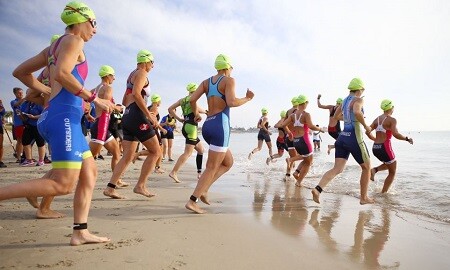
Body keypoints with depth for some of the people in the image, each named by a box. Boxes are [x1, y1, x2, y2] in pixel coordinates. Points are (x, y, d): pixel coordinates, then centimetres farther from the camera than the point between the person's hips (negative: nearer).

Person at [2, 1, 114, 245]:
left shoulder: (54, 47, 24)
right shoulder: (73, 40, -1)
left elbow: (20, 72, 26)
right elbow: (61, 73, -20)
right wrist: (94, 98, -14)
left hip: (55, 115, 10)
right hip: (64, 116, -10)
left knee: (90, 173, 8)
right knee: (63, 185, -12)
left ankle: (80, 232, 8)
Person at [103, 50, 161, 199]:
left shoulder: (132, 75, 26)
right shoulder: (142, 73, -2)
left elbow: (125, 101, 28)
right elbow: (136, 94, -21)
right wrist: (149, 115, -20)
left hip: (127, 117, 9)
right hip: (137, 116, -9)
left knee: (128, 156, 8)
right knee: (156, 151, -1)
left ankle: (110, 188, 4)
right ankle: (140, 186, -2)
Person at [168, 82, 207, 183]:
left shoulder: (182, 99, 17)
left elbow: (170, 109, 14)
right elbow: (196, 108, -23)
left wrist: (179, 119, 14)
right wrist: (205, 111, -5)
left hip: (186, 126, 9)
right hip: (191, 127, -9)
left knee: (201, 150, 19)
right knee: (188, 153, -14)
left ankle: (199, 173, 20)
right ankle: (174, 172, -24)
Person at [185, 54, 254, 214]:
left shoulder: (206, 82, 16)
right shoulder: (229, 80, -2)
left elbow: (192, 100, 6)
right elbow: (231, 102, -18)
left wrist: (196, 113, 24)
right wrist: (247, 99, -2)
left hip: (207, 126, 8)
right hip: (220, 126, -8)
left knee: (228, 162, 20)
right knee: (212, 168, -3)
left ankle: (203, 189, 10)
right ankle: (192, 201, -6)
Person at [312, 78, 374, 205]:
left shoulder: (345, 100, 15)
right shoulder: (358, 100, -9)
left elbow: (336, 115, 29)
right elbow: (357, 112, -31)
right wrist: (365, 126, -17)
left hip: (342, 137, 7)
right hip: (354, 138, -7)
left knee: (337, 169, 0)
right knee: (366, 167, 14)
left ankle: (317, 189, -21)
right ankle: (364, 198, 22)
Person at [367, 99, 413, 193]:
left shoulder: (377, 119, 10)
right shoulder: (392, 120, -9)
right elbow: (396, 134, -21)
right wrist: (407, 139, -7)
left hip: (375, 148, 7)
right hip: (385, 148, -6)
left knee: (389, 164, 31)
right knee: (392, 173, 13)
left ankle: (375, 170, 5)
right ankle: (383, 193, 10)